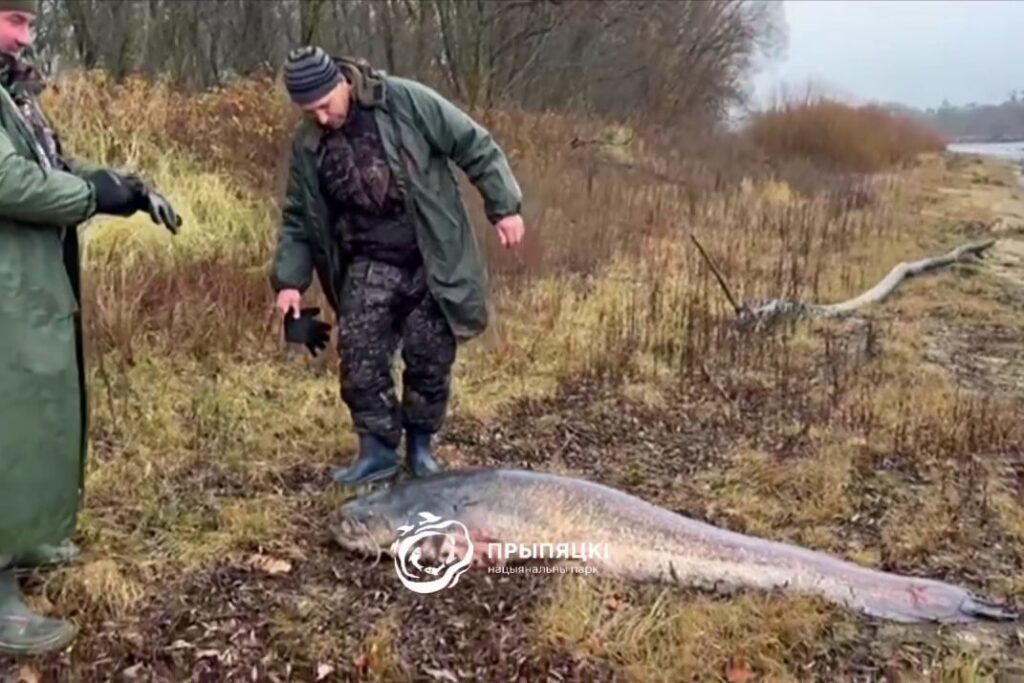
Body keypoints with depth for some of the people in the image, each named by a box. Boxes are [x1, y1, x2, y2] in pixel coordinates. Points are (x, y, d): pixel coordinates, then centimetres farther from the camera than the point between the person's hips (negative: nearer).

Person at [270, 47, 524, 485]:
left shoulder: (405, 102, -12)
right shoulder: (307, 144, 0)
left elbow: (476, 147, -8)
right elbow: (298, 218, 10)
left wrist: (503, 207, -11)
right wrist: (289, 280, 1)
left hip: (431, 261, -2)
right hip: (369, 265, 3)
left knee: (430, 359, 4)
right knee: (359, 358, -7)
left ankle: (421, 444, 23)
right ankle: (378, 448, 9)